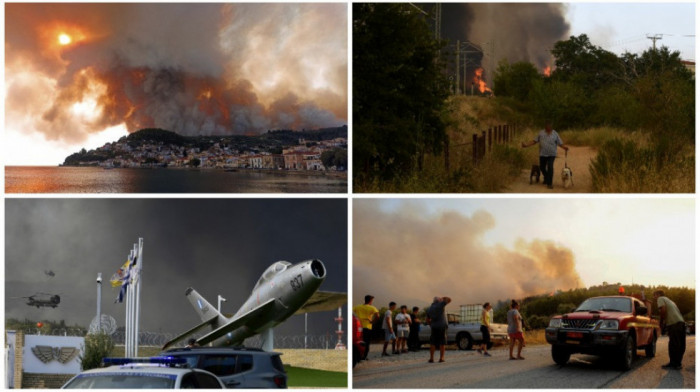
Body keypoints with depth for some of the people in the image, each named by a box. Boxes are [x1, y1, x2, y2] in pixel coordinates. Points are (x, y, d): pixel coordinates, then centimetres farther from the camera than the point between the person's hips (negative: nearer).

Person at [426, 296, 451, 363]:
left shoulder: (430, 308, 10)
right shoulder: (440, 304, -5)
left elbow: (428, 319, 17)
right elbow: (449, 299, -6)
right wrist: (442, 298, 10)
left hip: (434, 327, 4)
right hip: (442, 326, -4)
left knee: (433, 343, 6)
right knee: (442, 343, 1)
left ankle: (432, 358, 0)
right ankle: (442, 358, -1)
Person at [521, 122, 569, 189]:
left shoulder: (555, 134, 2)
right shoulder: (541, 133, 6)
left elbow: (560, 143, 0)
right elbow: (535, 141, 8)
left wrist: (565, 147, -18)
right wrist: (527, 144, -1)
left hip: (551, 154, -3)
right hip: (543, 154, 3)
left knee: (550, 167, -16)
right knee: (542, 167, 12)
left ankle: (549, 184, -10)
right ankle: (546, 178, 42)